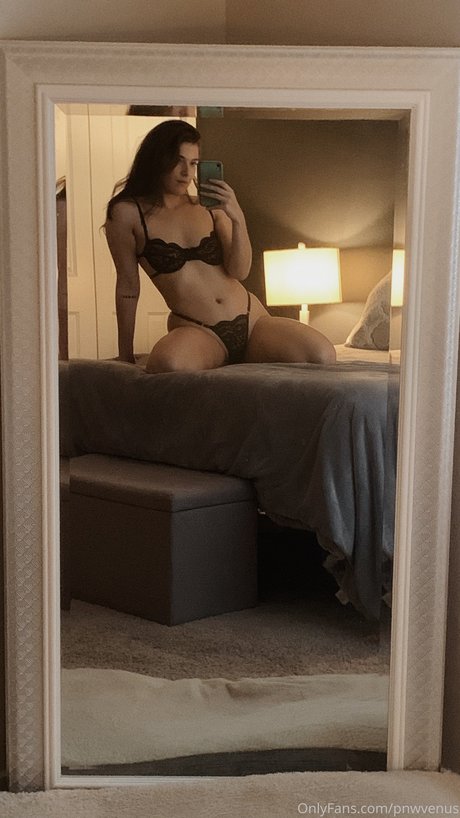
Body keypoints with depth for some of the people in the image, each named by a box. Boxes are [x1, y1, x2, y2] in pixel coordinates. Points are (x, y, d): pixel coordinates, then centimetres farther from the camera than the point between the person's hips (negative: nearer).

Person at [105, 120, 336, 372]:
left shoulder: (210, 207, 11)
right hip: (194, 330, -4)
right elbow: (128, 286, 5)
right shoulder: (128, 213, 1)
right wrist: (125, 356, 9)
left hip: (250, 318, 4)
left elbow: (240, 272, 4)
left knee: (323, 356, -22)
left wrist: (237, 218, -12)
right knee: (169, 364, -42)